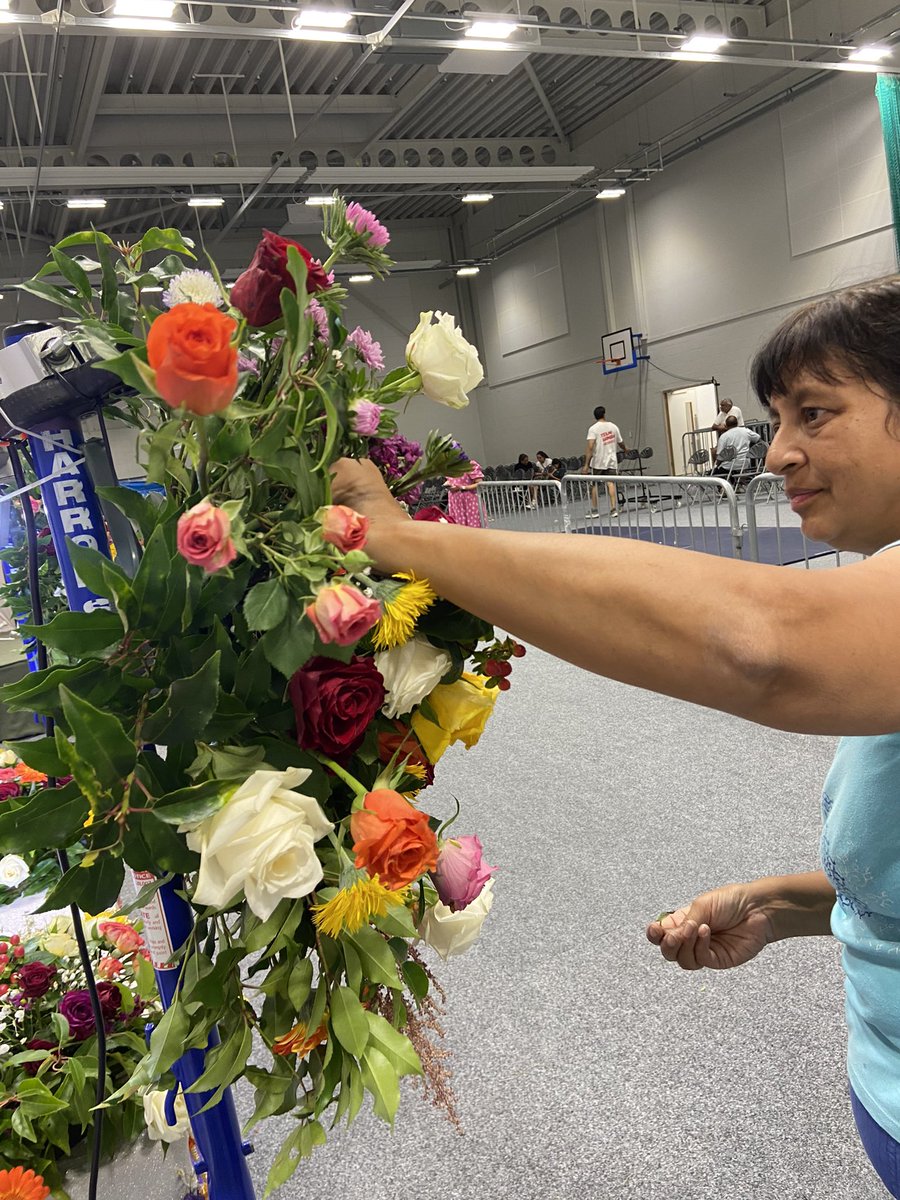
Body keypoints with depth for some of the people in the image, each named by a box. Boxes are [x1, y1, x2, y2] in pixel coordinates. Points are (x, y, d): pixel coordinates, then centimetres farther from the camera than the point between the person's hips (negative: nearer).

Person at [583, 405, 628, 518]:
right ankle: (613, 508, -8)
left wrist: (586, 464, -17)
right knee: (610, 483, 1)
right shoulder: (613, 427, 7)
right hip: (611, 461, 3)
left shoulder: (593, 428, -7)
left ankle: (594, 510, 12)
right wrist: (625, 449, 42)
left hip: (597, 462, -3)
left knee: (594, 485, 7)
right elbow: (620, 443, 19)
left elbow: (590, 447, -17)